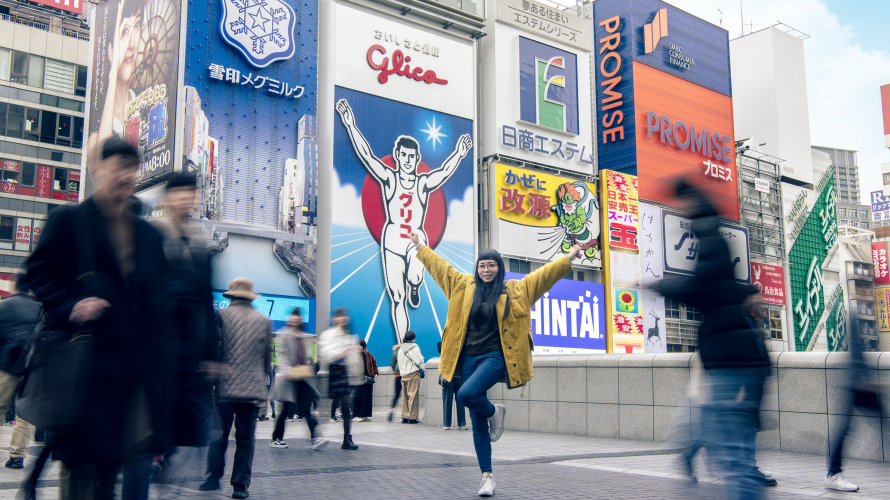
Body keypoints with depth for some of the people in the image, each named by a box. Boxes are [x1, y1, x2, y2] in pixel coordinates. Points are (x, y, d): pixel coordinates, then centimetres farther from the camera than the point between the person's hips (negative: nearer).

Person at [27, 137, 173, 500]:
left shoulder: (148, 234, 16)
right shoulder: (68, 221, 2)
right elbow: (40, 274, -2)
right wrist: (70, 306, -19)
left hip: (136, 363, 5)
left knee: (114, 455, 9)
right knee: (79, 457, 1)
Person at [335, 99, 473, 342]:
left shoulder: (424, 183, 4)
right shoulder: (389, 179, 3)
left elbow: (446, 171, -11)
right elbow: (366, 155, -4)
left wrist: (459, 154, -28)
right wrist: (350, 125, -12)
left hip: (417, 240, 0)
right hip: (392, 240, 1)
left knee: (414, 279, -31)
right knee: (397, 299, 1)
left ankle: (415, 286, 7)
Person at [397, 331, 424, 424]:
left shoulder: (400, 349, 12)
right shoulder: (414, 348, -7)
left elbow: (400, 363, 14)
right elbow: (419, 361, -11)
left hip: (404, 375, 6)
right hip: (413, 374, -6)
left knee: (405, 396, 9)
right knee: (413, 396, -6)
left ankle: (404, 417, 8)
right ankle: (412, 417, -9)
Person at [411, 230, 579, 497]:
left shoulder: (515, 290, 4)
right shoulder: (464, 286, 10)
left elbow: (544, 274, 4)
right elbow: (440, 266, 20)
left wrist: (569, 258, 0)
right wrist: (421, 247, 27)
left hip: (495, 357, -3)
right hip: (469, 358, 4)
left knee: (466, 394, -29)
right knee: (478, 423, 5)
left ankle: (495, 412, 4)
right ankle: (487, 476, 15)